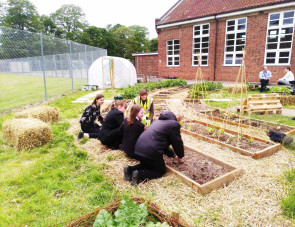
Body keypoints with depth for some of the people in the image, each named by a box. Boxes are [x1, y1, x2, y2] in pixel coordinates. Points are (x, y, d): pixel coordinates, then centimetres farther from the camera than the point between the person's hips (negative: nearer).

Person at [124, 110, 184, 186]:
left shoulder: (158, 122, 24)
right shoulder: (173, 124, -2)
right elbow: (178, 142, 4)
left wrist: (173, 154, 33)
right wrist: (180, 157, 22)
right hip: (151, 152, -8)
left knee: (148, 164, 33)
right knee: (161, 171, 13)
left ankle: (130, 169, 9)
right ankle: (140, 175, -9)